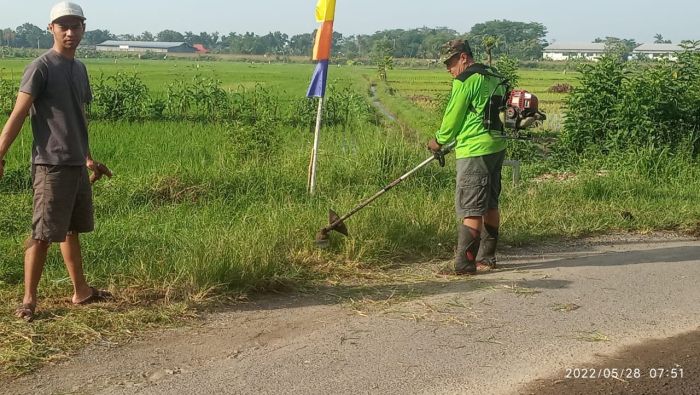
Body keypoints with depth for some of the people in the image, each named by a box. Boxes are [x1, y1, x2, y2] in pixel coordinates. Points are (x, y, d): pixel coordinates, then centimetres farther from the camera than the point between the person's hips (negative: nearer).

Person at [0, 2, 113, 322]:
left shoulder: (79, 69, 14)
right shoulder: (41, 68, -9)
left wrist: (89, 159, 26)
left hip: (76, 165, 7)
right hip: (51, 166, -7)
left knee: (72, 229, 16)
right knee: (43, 234, -4)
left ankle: (81, 291, 25)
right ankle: (28, 300, 5)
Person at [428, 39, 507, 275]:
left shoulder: (465, 80, -11)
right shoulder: (493, 78, 15)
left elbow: (452, 117, -7)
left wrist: (439, 141, 11)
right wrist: (452, 142, 25)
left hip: (474, 152, -9)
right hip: (496, 147, 9)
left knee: (470, 210, -8)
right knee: (490, 206, 15)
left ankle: (464, 264, -7)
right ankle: (486, 258, 24)